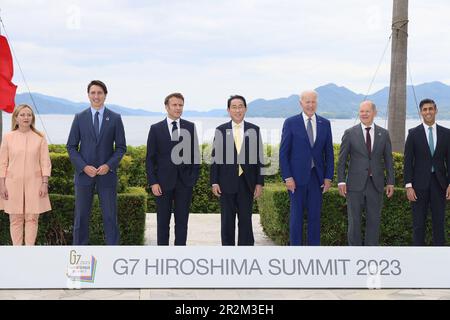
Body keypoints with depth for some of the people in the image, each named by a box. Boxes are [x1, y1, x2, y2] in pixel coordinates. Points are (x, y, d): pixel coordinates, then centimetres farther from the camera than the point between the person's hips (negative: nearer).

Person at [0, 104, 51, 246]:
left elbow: (45, 162, 2)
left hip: (34, 183, 0)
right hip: (13, 183, 1)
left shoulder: (39, 138, 2)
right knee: (15, 219, 3)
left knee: (32, 218, 0)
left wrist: (45, 183, -5)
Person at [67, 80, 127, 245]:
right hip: (84, 174, 1)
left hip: (107, 173, 0)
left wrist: (108, 165, -12)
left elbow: (121, 147, 3)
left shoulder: (115, 118, 3)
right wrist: (84, 167, -10)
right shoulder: (79, 118, 4)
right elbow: (71, 147, 3)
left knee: (110, 216, 2)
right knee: (81, 216, 5)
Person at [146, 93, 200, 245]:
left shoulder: (190, 127, 5)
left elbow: (195, 154, 7)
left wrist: (194, 177, 0)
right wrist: (153, 182, -6)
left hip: (185, 182, 1)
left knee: (182, 220, 5)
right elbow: (150, 158, 1)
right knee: (163, 221, 5)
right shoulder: (156, 129, 2)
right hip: (163, 182, -1)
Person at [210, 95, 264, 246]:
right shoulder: (220, 130, 2)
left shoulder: (254, 130, 3)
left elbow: (259, 157, 3)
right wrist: (214, 182, -3)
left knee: (246, 221, 5)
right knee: (227, 222, 6)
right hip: (227, 183, 0)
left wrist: (259, 182, -1)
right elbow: (215, 158, 2)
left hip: (247, 183, 0)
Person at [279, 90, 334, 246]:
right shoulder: (291, 123, -2)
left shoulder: (325, 124, 7)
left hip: (316, 176, 3)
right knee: (296, 215, 3)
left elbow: (329, 152, 9)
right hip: (297, 176, -3)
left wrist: (328, 177, 2)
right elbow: (283, 152, -4)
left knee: (315, 215, 6)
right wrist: (287, 177, -10)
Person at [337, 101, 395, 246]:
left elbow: (388, 159, 9)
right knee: (354, 221, 3)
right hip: (355, 184, -2)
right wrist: (341, 181, -5)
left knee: (374, 220, 6)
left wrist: (391, 182, 4)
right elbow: (342, 159, 1)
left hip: (376, 184, 2)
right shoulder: (350, 133, 0)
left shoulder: (383, 134, 6)